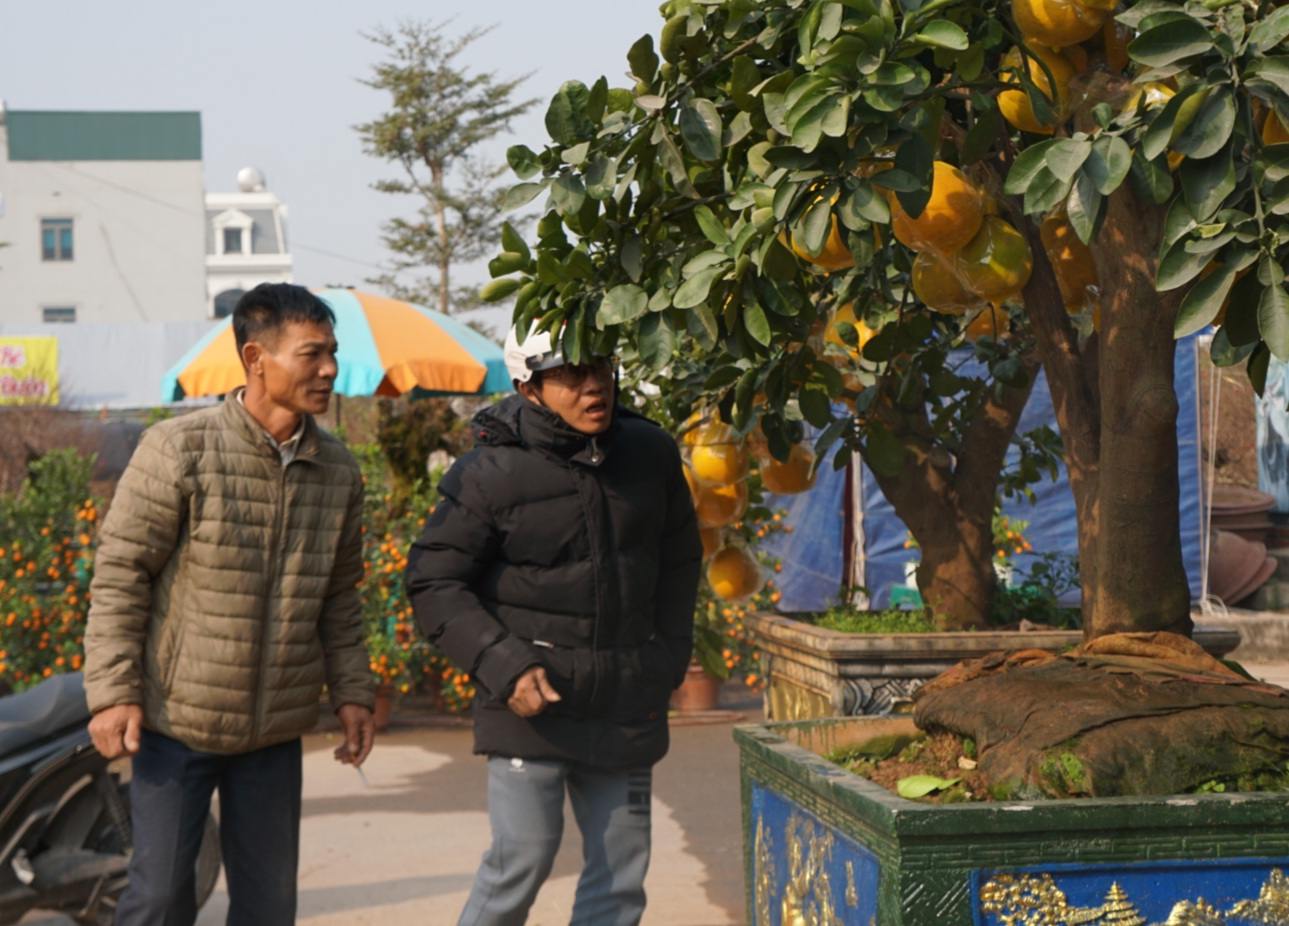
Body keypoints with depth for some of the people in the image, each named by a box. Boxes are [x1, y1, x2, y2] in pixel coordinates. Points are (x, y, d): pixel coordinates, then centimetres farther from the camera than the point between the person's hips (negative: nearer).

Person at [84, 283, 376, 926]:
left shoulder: (338, 471, 4)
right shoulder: (179, 450, -12)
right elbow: (119, 573, -10)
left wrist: (351, 692, 9)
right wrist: (113, 692, -14)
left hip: (275, 730, 5)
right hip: (177, 721, -5)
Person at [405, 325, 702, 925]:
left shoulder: (652, 455, 2)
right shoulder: (491, 474, -12)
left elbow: (679, 562, 17)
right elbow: (433, 583, -7)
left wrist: (667, 660, 10)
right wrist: (505, 666, -16)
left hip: (626, 711, 5)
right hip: (530, 705, -4)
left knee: (621, 869, 7)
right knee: (522, 859, -6)